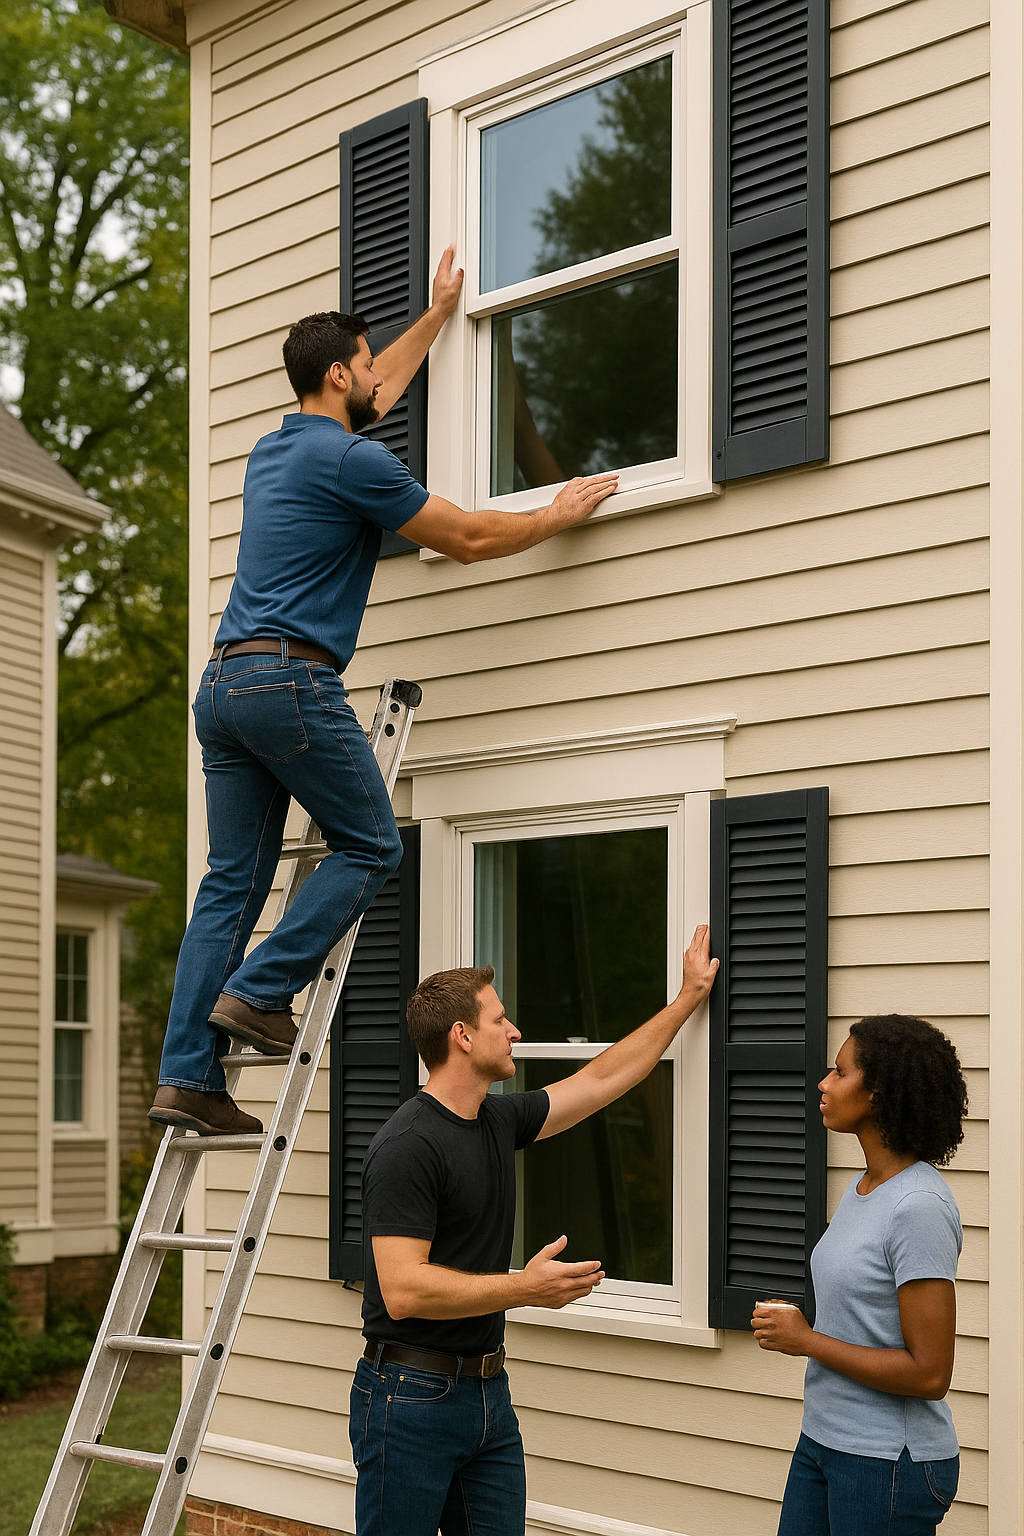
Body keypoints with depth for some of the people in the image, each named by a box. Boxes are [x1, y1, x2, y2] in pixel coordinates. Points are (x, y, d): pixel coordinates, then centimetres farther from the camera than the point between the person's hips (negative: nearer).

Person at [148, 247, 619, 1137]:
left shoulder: (273, 450, 21)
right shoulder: (351, 459, -6)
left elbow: (377, 394, 39)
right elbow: (466, 540, -1)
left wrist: (437, 315, 49)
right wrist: (561, 515, 14)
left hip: (224, 686, 9)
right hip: (293, 681, -9)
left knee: (233, 880, 6)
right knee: (370, 847, 6)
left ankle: (187, 1075, 3)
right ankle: (260, 991, -2)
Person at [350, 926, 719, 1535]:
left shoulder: (499, 1120, 9)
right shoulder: (408, 1146, -18)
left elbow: (600, 1079, 21)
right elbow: (402, 1291, -24)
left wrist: (690, 997, 24)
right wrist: (525, 1288, -24)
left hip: (488, 1391, 8)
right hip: (412, 1398, -8)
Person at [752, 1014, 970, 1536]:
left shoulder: (919, 1207, -20)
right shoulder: (861, 1189, 9)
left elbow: (928, 1374, -22)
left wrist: (807, 1340, -16)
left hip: (890, 1461, -8)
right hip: (824, 1437, 8)